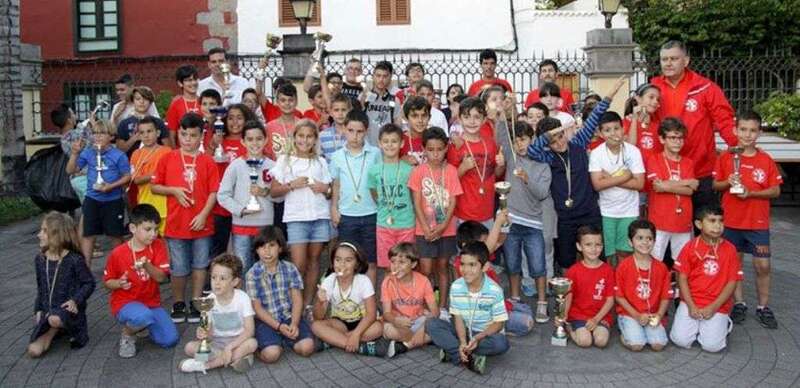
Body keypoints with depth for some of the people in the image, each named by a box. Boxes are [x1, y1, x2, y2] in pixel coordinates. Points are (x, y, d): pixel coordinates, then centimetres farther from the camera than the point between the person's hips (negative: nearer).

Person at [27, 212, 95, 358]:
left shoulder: (74, 260, -13)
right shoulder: (40, 259, 4)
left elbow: (89, 283, -5)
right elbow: (40, 287, 15)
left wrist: (76, 300, -19)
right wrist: (38, 309, 6)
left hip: (68, 309, -5)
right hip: (48, 311, 5)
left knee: (55, 319, -41)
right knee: (34, 351, -13)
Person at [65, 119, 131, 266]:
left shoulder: (118, 155, -8)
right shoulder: (88, 153, 2)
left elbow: (127, 176, -6)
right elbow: (71, 170, 3)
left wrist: (111, 186, -18)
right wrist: (75, 153, -10)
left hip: (113, 201, -3)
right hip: (92, 200, 3)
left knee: (115, 235, 9)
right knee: (88, 234, 3)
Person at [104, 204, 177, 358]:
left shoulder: (158, 246, -6)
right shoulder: (118, 253, -11)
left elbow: (162, 277, -12)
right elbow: (107, 282, 1)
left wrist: (147, 266, -31)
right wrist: (119, 284, -21)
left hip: (152, 302, 4)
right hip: (125, 303, -4)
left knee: (170, 340, -10)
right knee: (144, 316, -38)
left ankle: (145, 324, 21)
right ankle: (127, 334, -2)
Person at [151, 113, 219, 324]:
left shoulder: (207, 162, 0)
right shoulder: (168, 159, 2)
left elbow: (214, 192, -3)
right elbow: (154, 187, 6)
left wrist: (203, 214, -13)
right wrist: (174, 190, -10)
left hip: (201, 223, 0)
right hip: (176, 223, 0)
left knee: (199, 265, 10)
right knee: (178, 268, 7)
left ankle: (195, 304, 22)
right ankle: (178, 304, 24)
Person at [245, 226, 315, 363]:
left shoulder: (290, 269, 0)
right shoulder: (252, 274, -6)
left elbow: (297, 300, -1)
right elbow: (257, 307, -7)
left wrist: (294, 323, -18)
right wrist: (278, 326, -17)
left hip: (289, 316, 3)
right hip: (266, 321, -2)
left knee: (307, 347, -20)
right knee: (271, 354, -28)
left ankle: (282, 340, 10)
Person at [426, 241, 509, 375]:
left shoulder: (494, 290, -18)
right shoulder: (456, 287, -10)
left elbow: (499, 322, -13)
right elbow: (458, 318, -7)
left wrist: (478, 337, -28)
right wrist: (462, 341, -24)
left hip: (486, 334, -2)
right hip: (463, 332, 3)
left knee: (501, 343, -36)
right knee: (431, 323, -19)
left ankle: (452, 352, -23)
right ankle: (468, 358, -29)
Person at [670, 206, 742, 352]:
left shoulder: (729, 249, -2)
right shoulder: (690, 247, -1)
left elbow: (732, 282, -2)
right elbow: (682, 278, -1)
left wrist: (713, 307, -10)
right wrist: (691, 306, -11)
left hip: (718, 306, 0)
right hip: (691, 303, 0)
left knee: (712, 345, -15)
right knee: (681, 340, -15)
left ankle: (723, 324, 17)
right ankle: (695, 324, 17)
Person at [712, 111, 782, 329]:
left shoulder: (766, 160, -3)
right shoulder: (726, 157, -2)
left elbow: (775, 191, -2)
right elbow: (715, 185, 4)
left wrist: (751, 193, -16)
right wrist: (728, 183, -16)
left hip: (758, 223, 0)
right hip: (731, 221, 1)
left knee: (762, 265, 2)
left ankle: (763, 307, 17)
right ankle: (738, 304, 23)